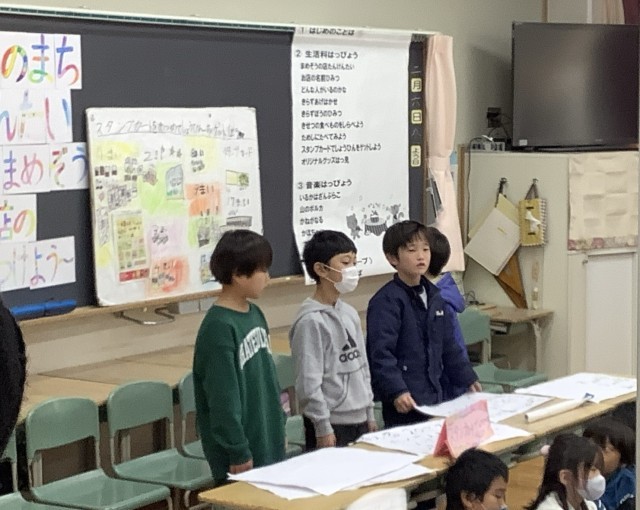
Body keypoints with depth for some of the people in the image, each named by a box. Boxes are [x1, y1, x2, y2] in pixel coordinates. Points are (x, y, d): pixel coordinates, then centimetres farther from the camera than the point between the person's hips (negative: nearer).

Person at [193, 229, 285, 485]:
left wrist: (279, 429, 16)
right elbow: (223, 399, -19)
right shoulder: (219, 328, -19)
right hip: (242, 453, -8)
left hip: (268, 444, 8)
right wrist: (239, 452, -16)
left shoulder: (255, 314, 6)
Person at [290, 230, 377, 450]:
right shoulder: (311, 321, -14)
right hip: (332, 424, -7)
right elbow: (309, 382, -16)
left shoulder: (349, 313, 10)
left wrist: (370, 414, 16)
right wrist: (323, 428, -16)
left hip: (359, 420, 7)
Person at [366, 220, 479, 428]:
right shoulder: (386, 301, -12)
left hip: (433, 396, 8)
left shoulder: (434, 296, 13)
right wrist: (396, 392, -29)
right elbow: (380, 354, -20)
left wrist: (468, 379, 24)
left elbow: (448, 346, 23)